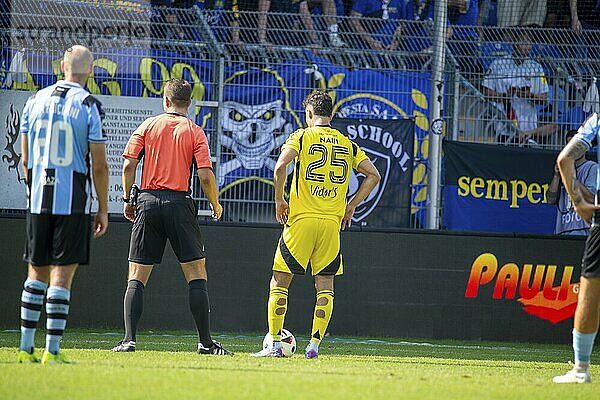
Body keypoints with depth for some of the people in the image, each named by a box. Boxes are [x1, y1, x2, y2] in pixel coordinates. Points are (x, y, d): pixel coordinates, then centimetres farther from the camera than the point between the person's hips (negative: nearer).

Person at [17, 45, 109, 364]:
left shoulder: (35, 101, 7)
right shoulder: (88, 106, -6)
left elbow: (26, 160, 13)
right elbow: (99, 165, -7)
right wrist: (103, 210, 1)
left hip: (38, 199, 4)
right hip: (72, 200, -4)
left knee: (37, 273, 11)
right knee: (62, 274, -2)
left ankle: (26, 348, 11)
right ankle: (52, 351, -5)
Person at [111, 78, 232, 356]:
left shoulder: (148, 125, 7)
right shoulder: (195, 132, 3)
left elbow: (129, 165, -1)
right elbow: (205, 176, -6)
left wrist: (128, 199, 11)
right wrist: (216, 205, 9)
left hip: (148, 202, 1)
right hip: (179, 203, -1)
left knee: (137, 277, 5)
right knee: (196, 273, 4)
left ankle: (129, 339, -5)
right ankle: (205, 341, 0)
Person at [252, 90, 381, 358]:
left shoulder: (302, 137, 0)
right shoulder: (347, 143, 11)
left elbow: (281, 166, -16)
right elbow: (373, 175, 9)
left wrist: (279, 200, -5)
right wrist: (351, 205, 14)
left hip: (302, 219, -3)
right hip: (332, 223, 3)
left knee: (279, 281, 4)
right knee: (325, 284, 7)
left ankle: (274, 344, 1)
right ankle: (314, 345, 0)